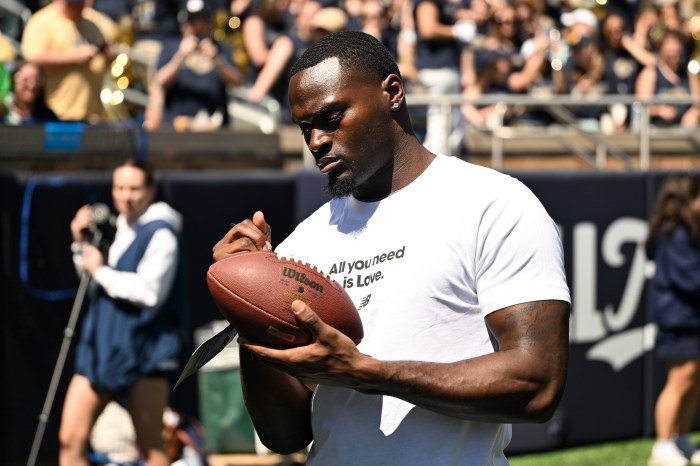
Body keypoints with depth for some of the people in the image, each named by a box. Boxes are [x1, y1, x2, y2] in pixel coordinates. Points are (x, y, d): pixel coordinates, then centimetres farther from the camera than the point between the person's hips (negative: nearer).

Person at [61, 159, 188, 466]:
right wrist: (81, 244, 13)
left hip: (143, 350, -7)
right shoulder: (118, 229, 16)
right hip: (100, 345, 8)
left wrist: (100, 270, -11)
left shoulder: (160, 234, -8)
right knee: (70, 440, -2)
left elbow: (149, 291, -20)